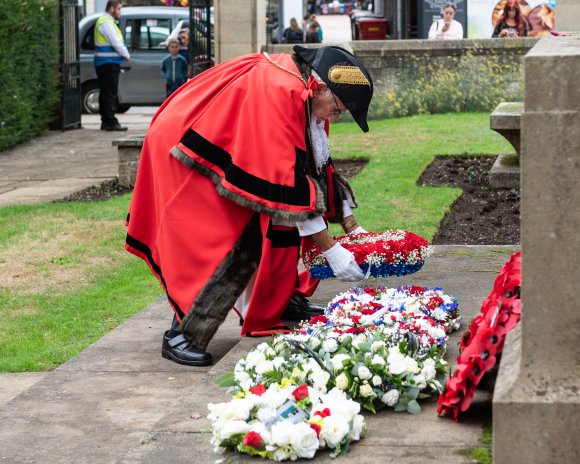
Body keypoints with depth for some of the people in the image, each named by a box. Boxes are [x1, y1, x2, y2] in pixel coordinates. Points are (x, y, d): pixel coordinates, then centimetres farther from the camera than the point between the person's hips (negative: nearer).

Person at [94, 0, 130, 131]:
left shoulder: (105, 21, 19)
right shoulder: (106, 23, -14)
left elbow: (116, 42, 18)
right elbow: (116, 42, -18)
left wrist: (123, 54, 7)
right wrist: (126, 55, -6)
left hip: (104, 64, 11)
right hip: (108, 64, -11)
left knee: (105, 93, 12)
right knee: (110, 93, -9)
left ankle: (105, 121, 16)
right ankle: (111, 122, -9)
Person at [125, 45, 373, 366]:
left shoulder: (304, 94, -4)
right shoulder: (280, 93, -33)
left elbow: (318, 166, 6)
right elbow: (286, 182, -32)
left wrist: (353, 228, 3)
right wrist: (331, 250, -28)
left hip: (222, 152, 10)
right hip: (186, 158, -9)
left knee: (260, 229, 9)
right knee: (208, 246, -14)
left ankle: (281, 301, 21)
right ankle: (181, 335, -9)